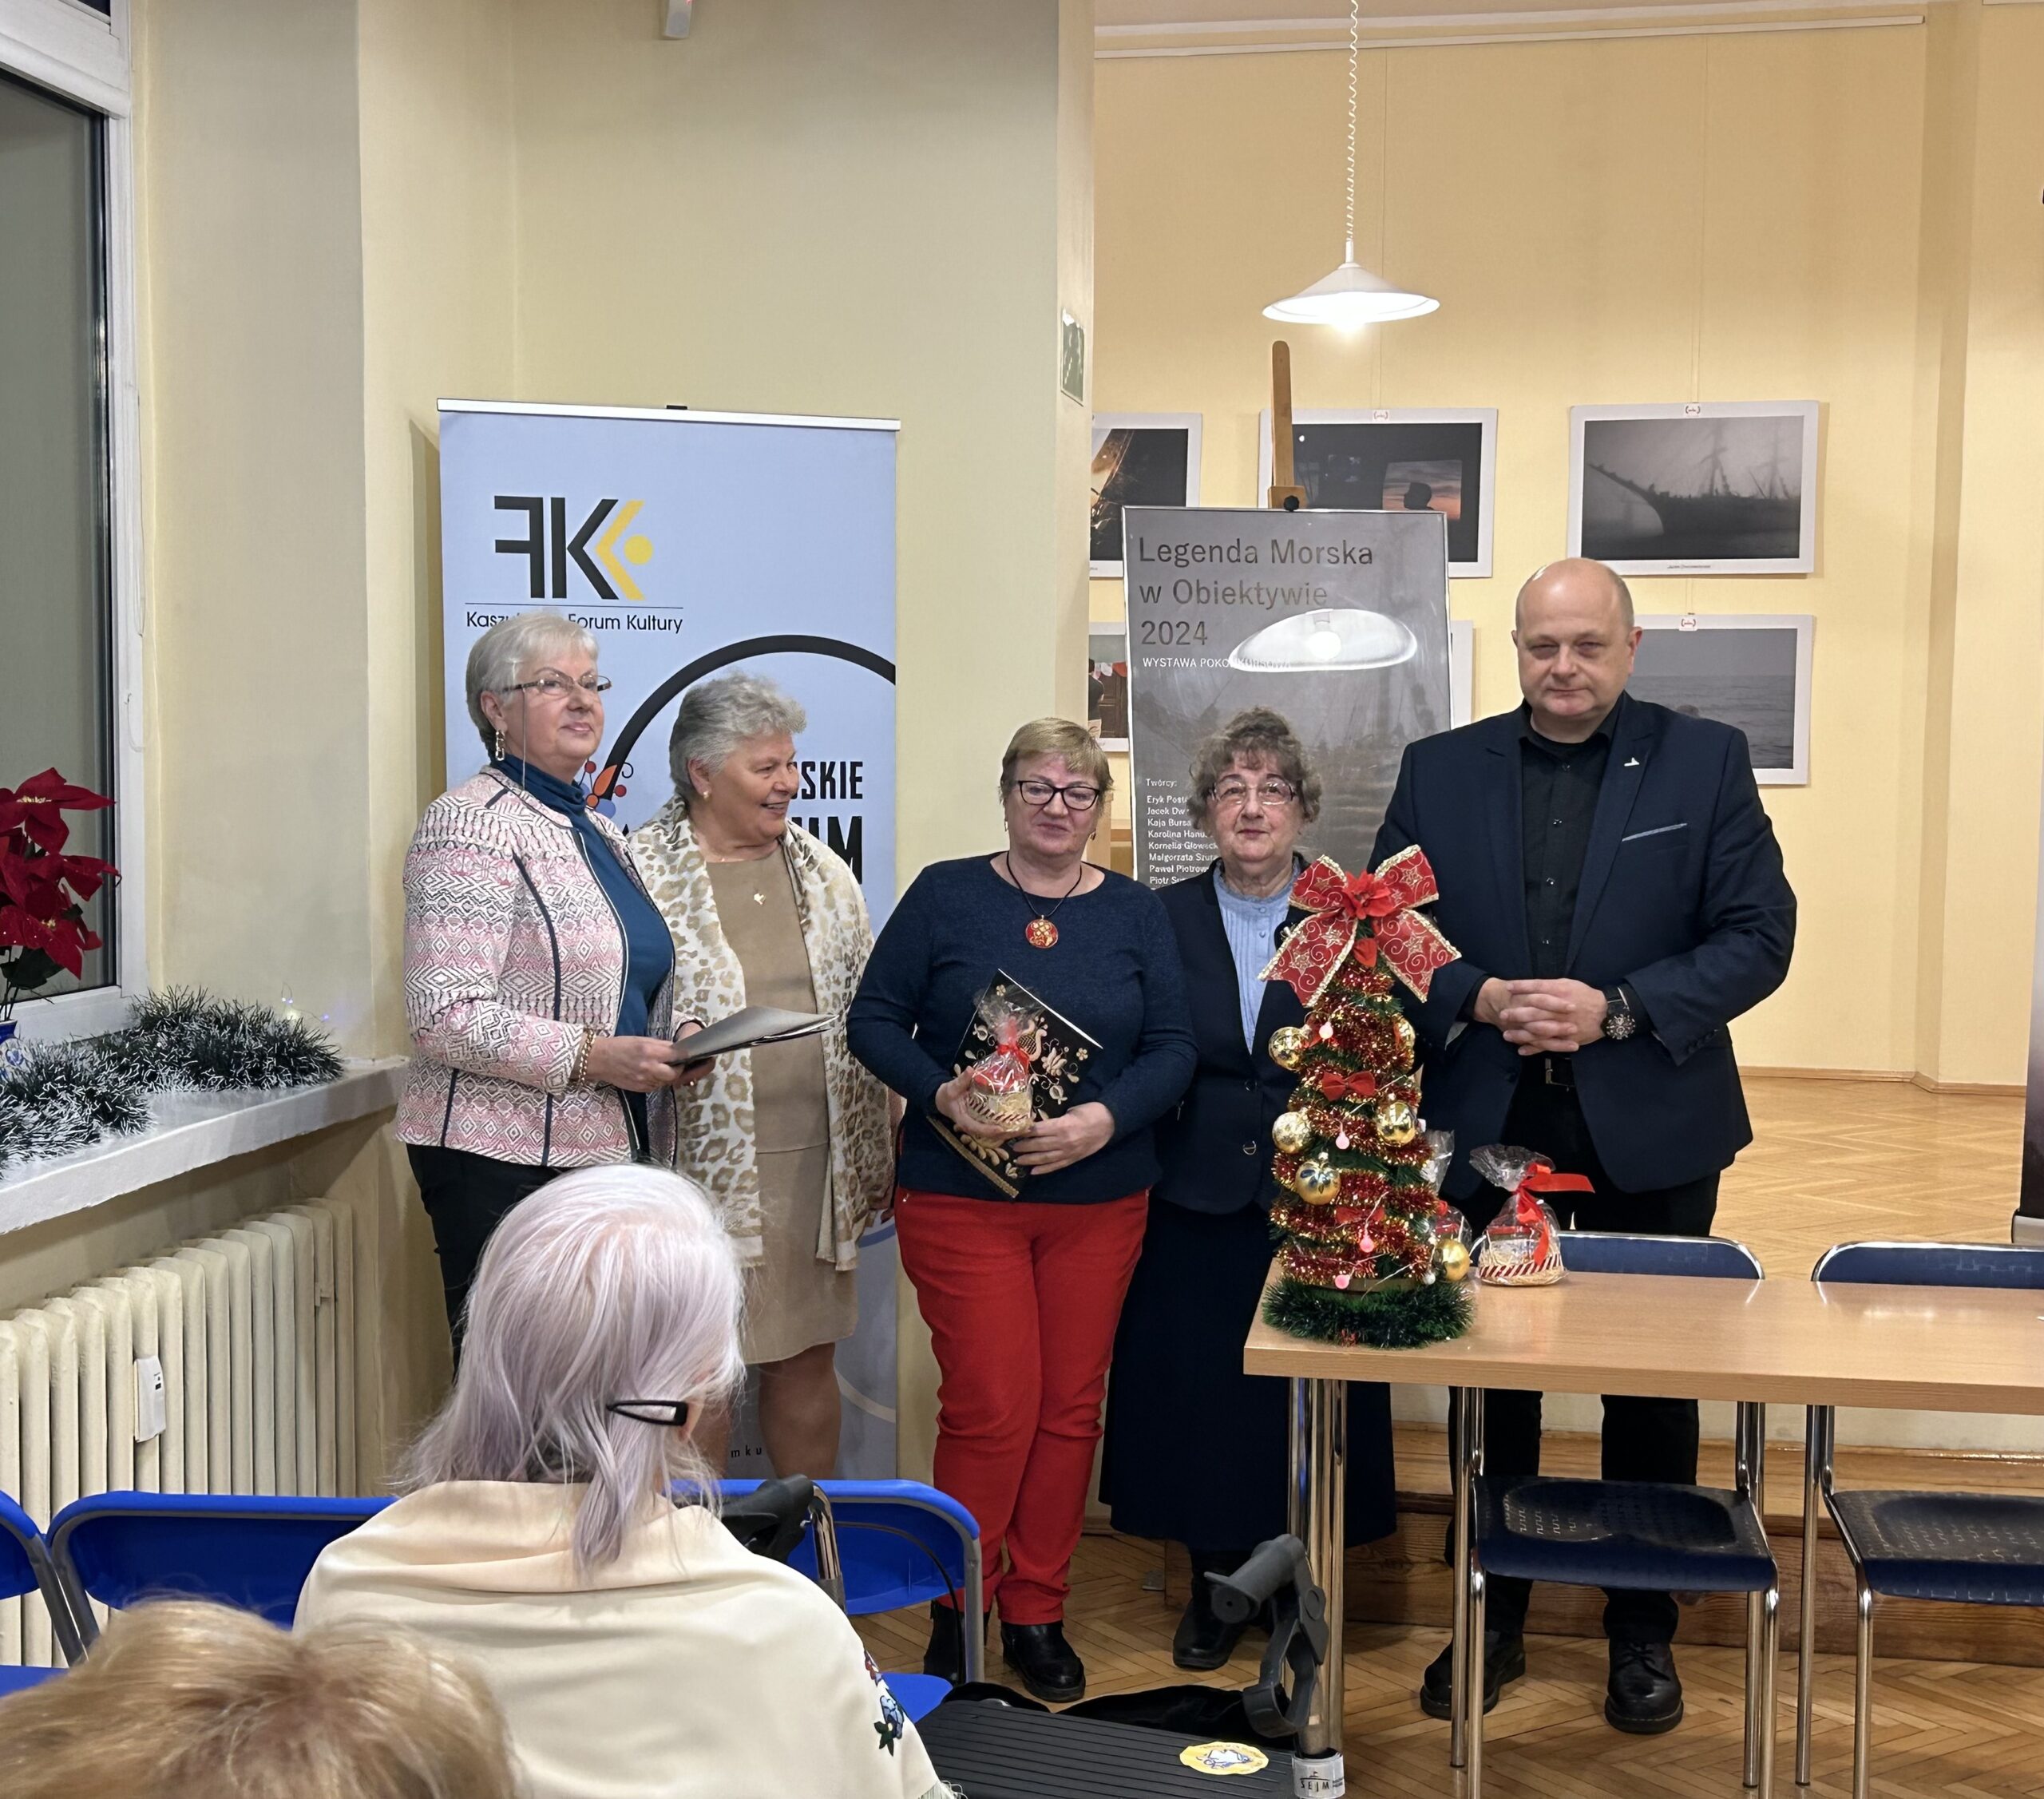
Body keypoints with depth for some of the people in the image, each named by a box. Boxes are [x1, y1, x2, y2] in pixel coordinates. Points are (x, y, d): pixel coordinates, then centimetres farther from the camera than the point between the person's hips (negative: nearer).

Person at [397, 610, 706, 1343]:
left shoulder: (597, 831, 18)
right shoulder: (471, 824, -10)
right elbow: (445, 1017, -18)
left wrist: (665, 1046, 10)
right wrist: (594, 1057, -20)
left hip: (609, 1148, 8)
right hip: (504, 1164, -8)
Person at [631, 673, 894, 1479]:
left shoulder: (825, 873, 12)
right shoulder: (640, 870, -5)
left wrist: (875, 1158, 15)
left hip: (816, 1163, 5)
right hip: (702, 1163, -5)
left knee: (809, 1356, 13)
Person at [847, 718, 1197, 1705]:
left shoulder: (1136, 914, 6)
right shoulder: (945, 895, 0)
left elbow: (1172, 1049, 1)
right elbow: (874, 1018, -1)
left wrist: (1107, 1119, -17)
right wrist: (941, 1095, -18)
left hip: (1099, 1201, 3)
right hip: (960, 1196, -3)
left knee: (1070, 1407, 8)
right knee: (991, 1408, -5)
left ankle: (1038, 1613, 23)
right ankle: (959, 1605, 17)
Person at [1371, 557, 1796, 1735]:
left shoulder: (1707, 762, -1)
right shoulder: (1440, 771, 5)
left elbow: (1760, 934, -5)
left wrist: (1618, 1008, -18)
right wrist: (1477, 1000, -14)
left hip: (1650, 1132, -1)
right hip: (1484, 1128, 2)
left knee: (1652, 1387, 9)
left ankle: (1644, 1632, 26)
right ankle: (1493, 1620, 27)